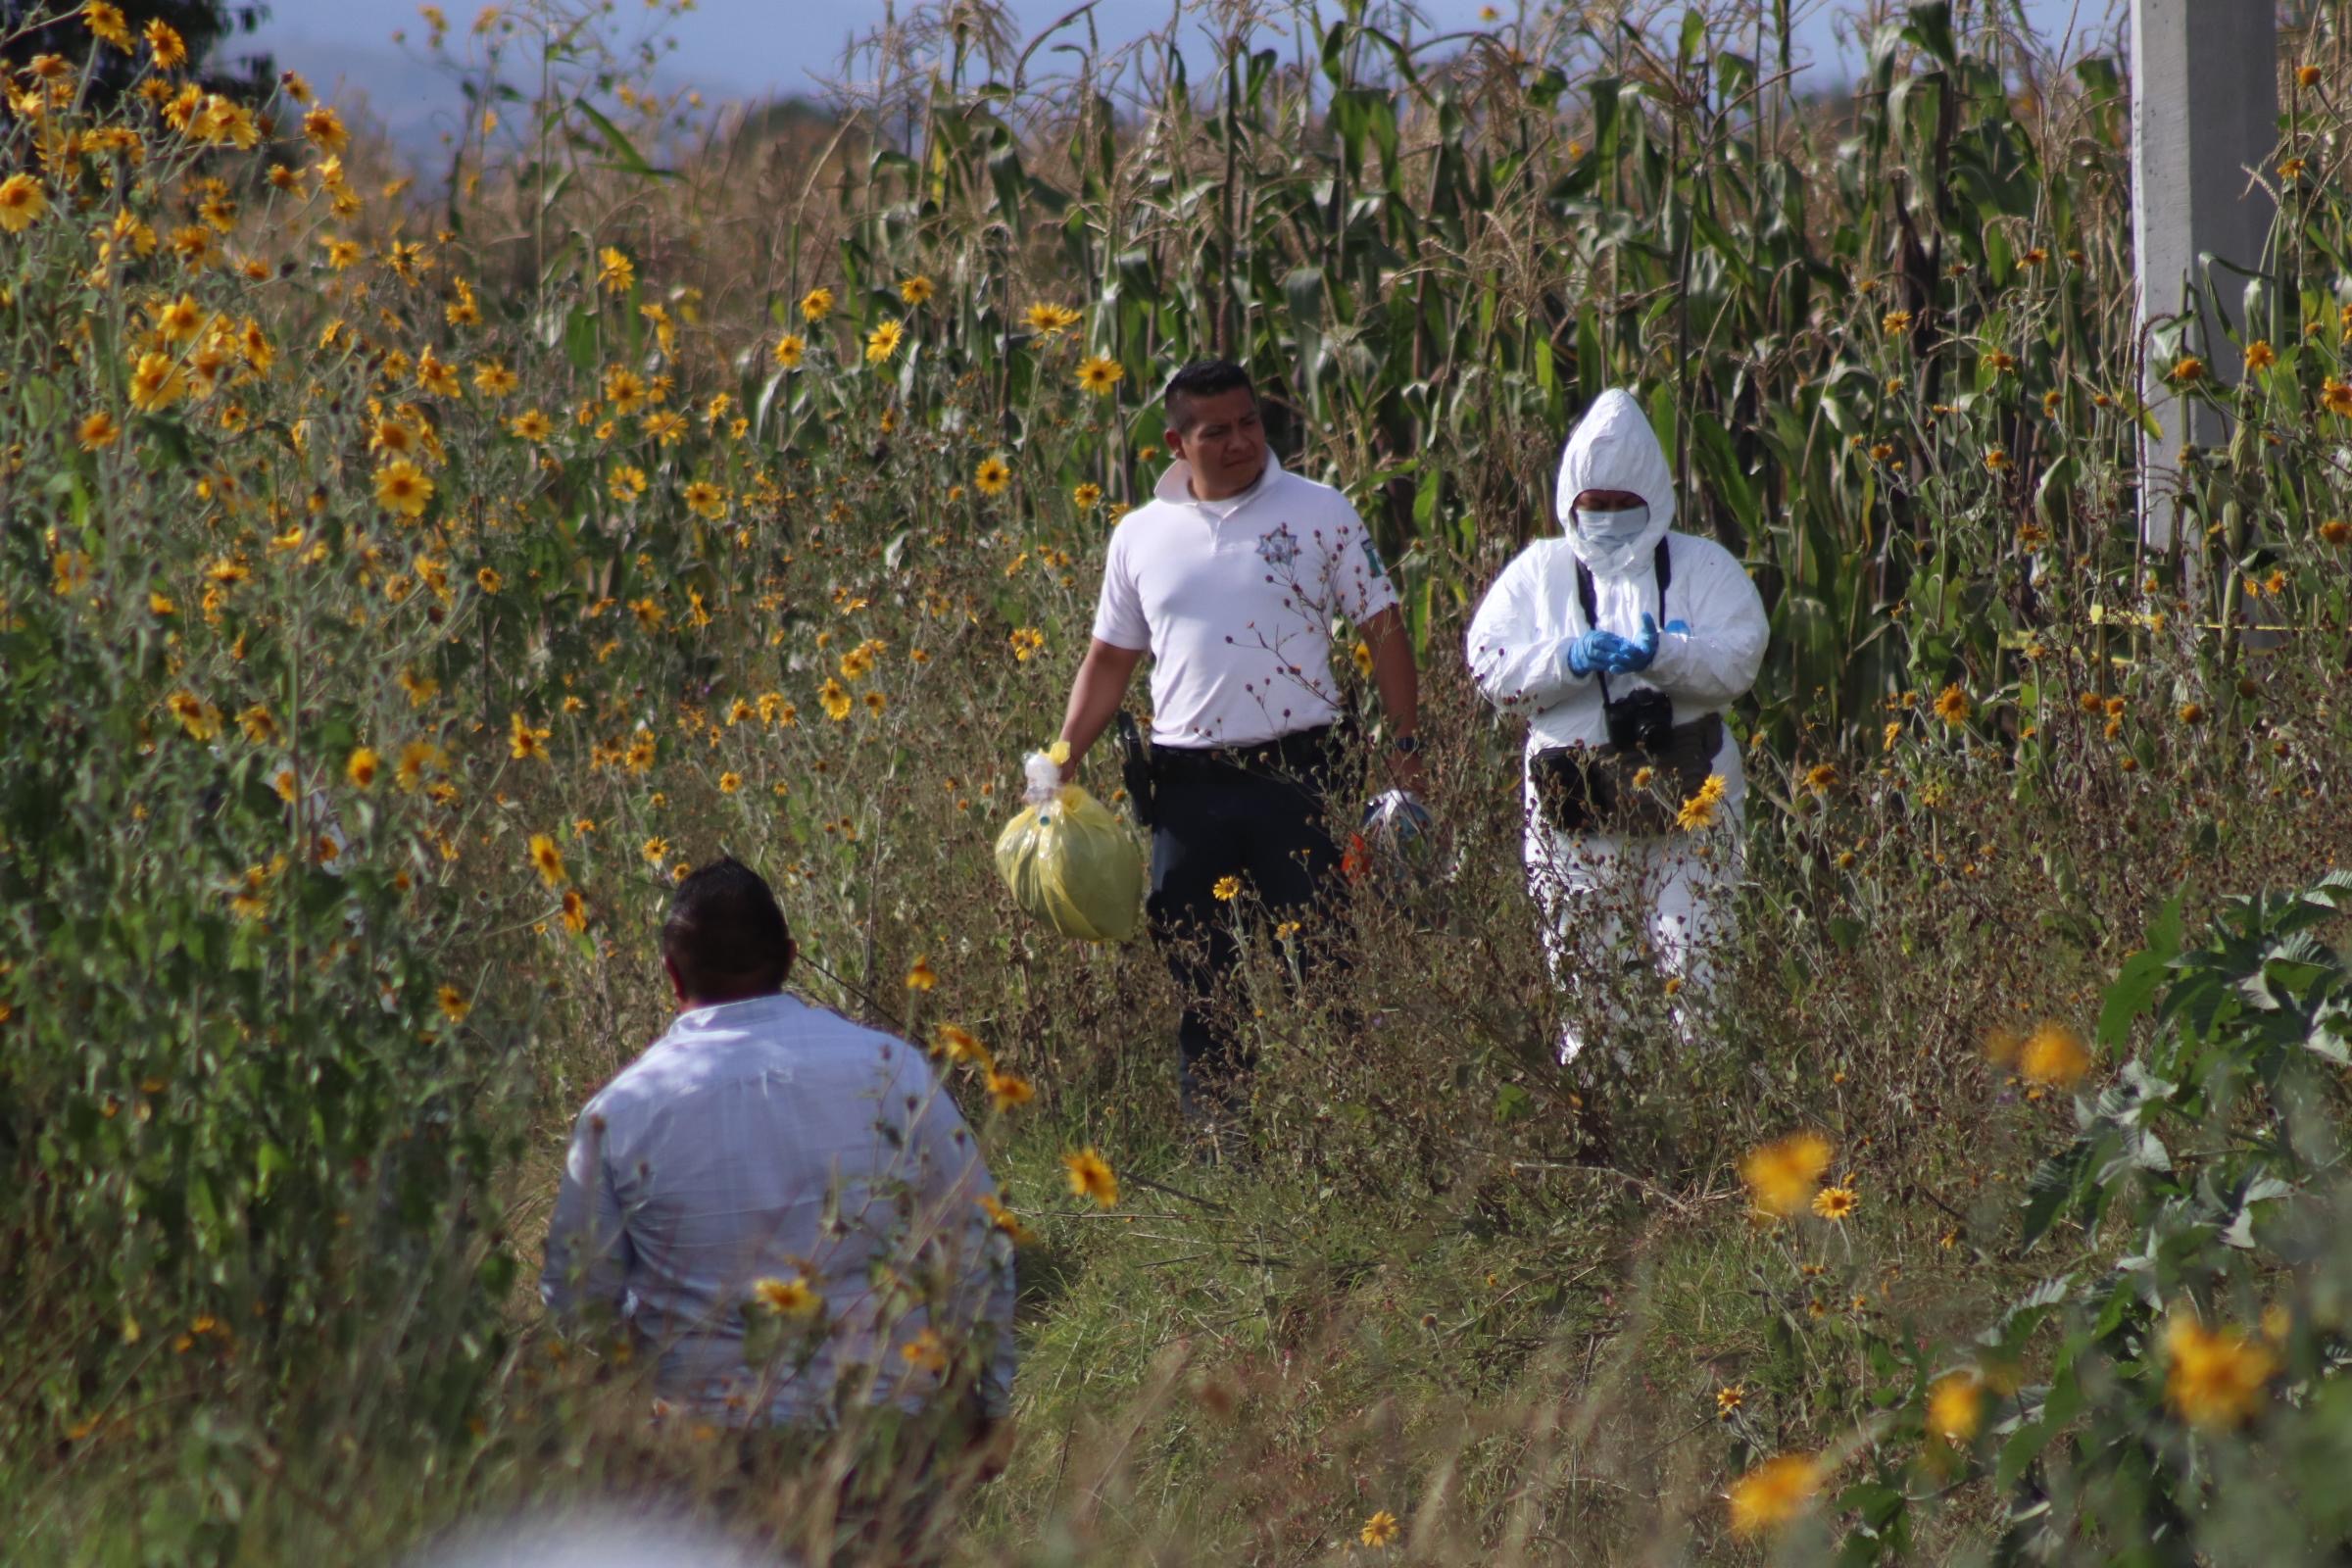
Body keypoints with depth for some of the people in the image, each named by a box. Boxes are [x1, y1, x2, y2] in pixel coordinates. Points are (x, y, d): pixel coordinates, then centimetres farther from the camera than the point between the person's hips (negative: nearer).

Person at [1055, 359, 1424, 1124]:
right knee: (1198, 974, 5)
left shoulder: (1320, 513, 1)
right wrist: (1061, 764, 8)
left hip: (1295, 774, -3)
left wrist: (1407, 750, -4)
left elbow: (1383, 632, 3)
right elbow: (1108, 660, 16)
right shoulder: (1140, 536, 9)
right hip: (1187, 782, 3)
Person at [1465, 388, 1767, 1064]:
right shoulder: (1538, 572, 13)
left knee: (1694, 969, -7)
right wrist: (1569, 659, -14)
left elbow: (1738, 659, -3)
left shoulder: (1702, 566, 11)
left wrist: (1663, 656, -20)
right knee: (1584, 975, 1)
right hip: (1575, 806, 1)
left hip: (1685, 801, -1)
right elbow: (1489, 666, 2)